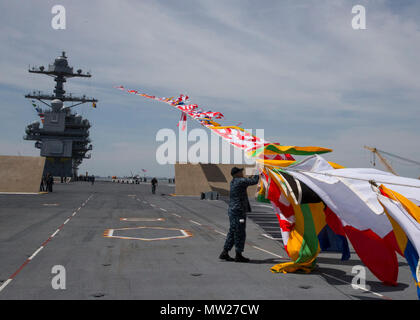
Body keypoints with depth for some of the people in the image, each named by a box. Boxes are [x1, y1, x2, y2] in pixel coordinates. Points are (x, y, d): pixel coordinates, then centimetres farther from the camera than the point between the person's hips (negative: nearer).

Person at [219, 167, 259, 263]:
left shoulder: (233, 182, 14)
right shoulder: (240, 181, -13)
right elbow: (254, 181, -8)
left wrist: (251, 177, 30)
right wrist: (257, 174, 8)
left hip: (232, 211, 9)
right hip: (239, 211, -9)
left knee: (232, 232, 14)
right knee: (240, 234, -1)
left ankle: (224, 253, 16)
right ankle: (238, 255, 5)